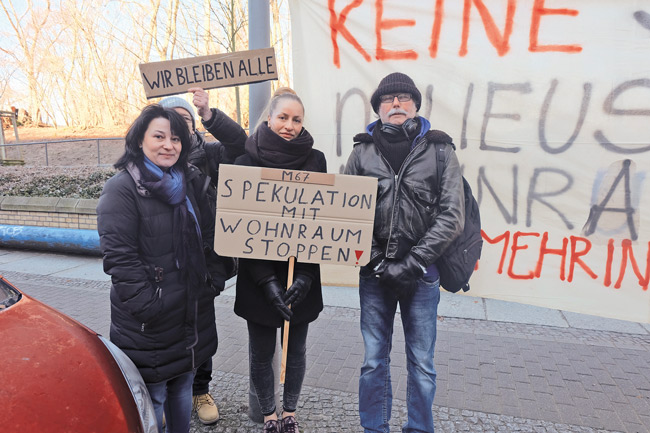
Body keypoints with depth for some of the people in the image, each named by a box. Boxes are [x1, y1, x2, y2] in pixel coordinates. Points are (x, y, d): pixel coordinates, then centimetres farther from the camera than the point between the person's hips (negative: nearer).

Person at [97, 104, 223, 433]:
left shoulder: (189, 183, 9)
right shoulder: (122, 189, -13)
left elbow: (208, 236, 15)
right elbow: (119, 256, -19)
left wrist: (214, 280, 7)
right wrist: (147, 305, -21)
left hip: (193, 315, 6)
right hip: (149, 322, -6)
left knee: (183, 387, 20)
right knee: (152, 397, 8)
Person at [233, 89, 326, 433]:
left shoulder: (315, 159, 0)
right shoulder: (248, 159, -5)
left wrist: (306, 274, -11)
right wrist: (266, 280, -14)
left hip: (302, 273, 1)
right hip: (258, 275, -1)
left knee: (296, 350, 14)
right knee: (261, 352, 11)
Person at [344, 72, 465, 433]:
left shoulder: (439, 150, 1)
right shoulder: (362, 151, 4)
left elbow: (451, 216, -4)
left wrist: (412, 263, -11)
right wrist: (377, 261, -7)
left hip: (421, 273, -1)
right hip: (374, 272, 1)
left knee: (421, 363, 10)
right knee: (373, 360, 12)